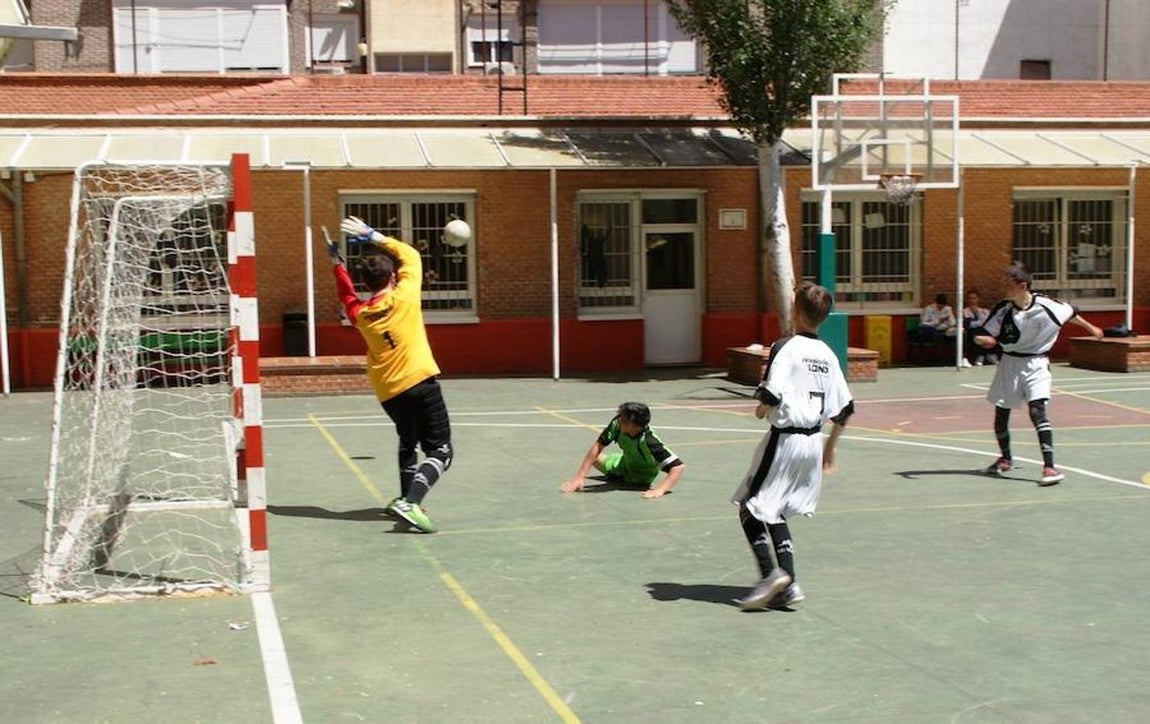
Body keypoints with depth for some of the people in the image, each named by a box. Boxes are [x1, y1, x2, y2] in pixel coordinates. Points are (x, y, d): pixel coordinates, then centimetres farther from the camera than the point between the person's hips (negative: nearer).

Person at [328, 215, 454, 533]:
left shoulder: (359, 313, 5)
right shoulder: (404, 296, -5)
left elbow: (347, 296, 30)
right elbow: (410, 255, 9)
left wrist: (337, 264, 37)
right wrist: (373, 237, 11)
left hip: (388, 393, 5)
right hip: (420, 382, -5)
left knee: (408, 443, 29)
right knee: (441, 451, -5)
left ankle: (408, 500, 28)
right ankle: (410, 502, -24)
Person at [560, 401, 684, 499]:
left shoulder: (649, 442, -44)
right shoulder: (617, 424, -32)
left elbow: (678, 466, -45)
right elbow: (598, 446, -28)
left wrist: (660, 490, -56)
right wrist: (578, 478, -36)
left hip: (642, 477, -4)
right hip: (626, 463, 4)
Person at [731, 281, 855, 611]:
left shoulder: (785, 348, -13)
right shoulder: (827, 354, 8)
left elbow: (772, 396, -24)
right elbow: (844, 408, 12)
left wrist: (762, 408, -1)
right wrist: (830, 447, 23)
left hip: (785, 439, -7)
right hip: (813, 441, 7)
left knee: (750, 507, 3)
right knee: (774, 513, 17)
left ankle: (771, 574, -12)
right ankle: (787, 584, 10)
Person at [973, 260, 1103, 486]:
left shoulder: (1044, 304, -15)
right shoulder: (1003, 308, -10)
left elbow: (1070, 313, 6)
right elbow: (984, 337, -8)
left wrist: (1090, 328, 21)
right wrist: (983, 340, -34)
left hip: (1036, 364, -3)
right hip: (1009, 363, 3)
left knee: (1037, 411, -20)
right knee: (1000, 414, 10)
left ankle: (1049, 466, -22)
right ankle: (1006, 459, 35)